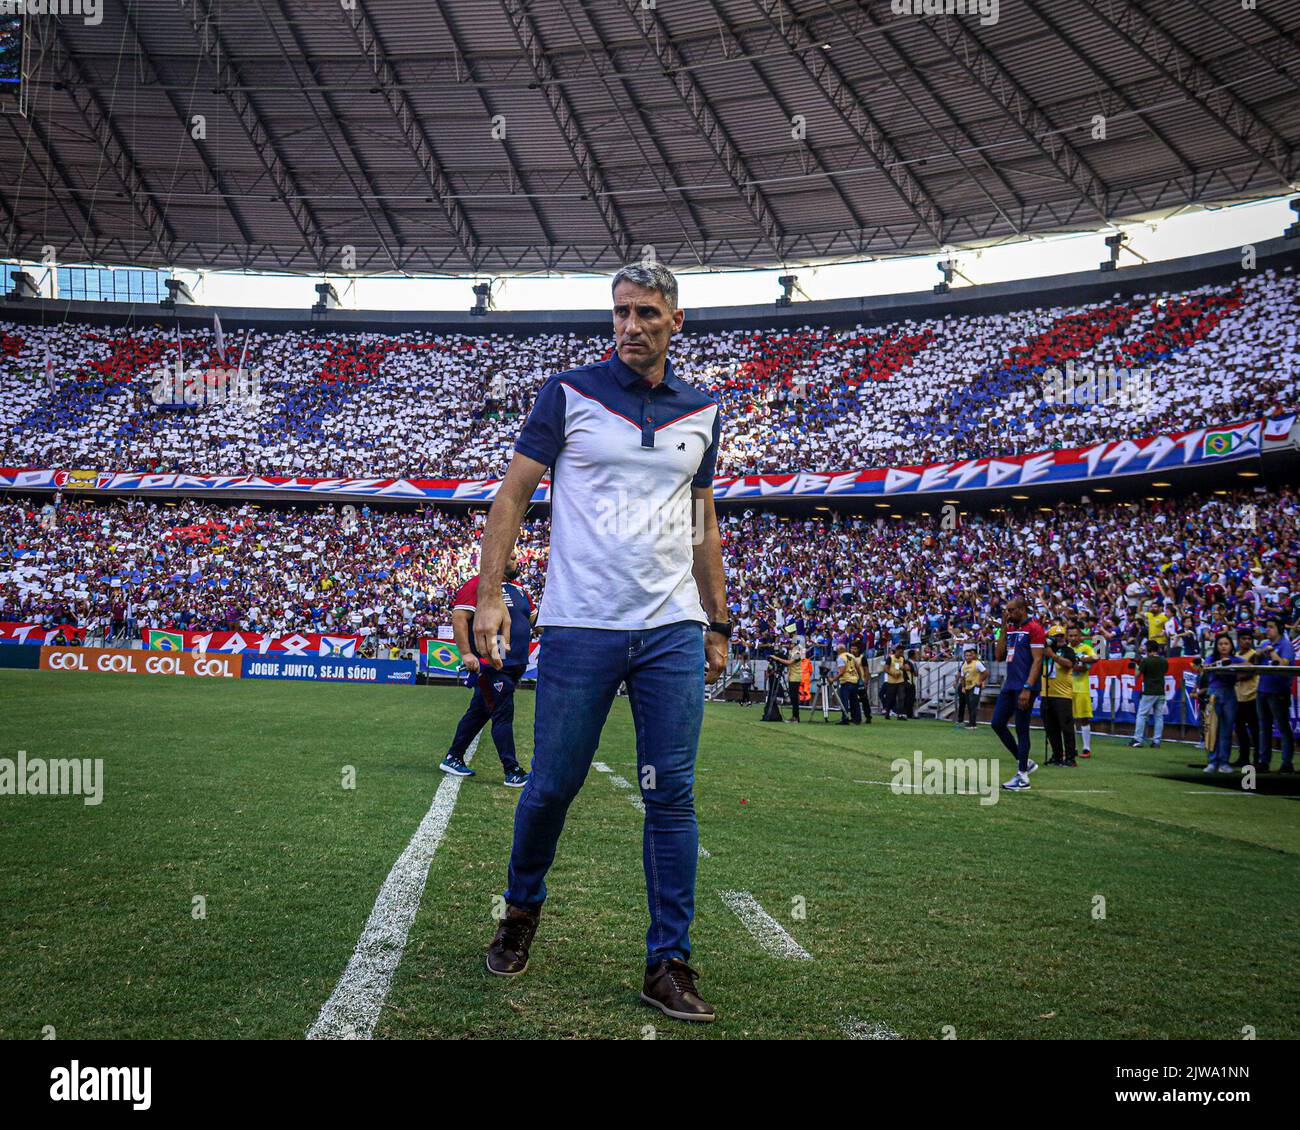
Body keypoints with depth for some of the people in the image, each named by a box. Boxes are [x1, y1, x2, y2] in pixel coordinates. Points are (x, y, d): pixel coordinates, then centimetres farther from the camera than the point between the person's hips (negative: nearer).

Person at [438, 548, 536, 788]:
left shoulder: (518, 590, 19)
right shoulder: (477, 585, -9)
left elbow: (535, 619, 24)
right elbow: (459, 618, -16)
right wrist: (466, 653, -23)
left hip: (514, 665, 9)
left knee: (479, 712, 16)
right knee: (503, 715, -8)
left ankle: (453, 759, 27)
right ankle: (512, 772, -5)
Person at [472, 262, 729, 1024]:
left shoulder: (702, 412, 12)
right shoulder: (570, 393, 1)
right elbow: (515, 492, 1)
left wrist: (718, 624, 16)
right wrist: (491, 595, -8)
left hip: (674, 631, 3)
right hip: (580, 626, -2)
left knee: (672, 796, 1)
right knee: (553, 785, 4)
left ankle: (669, 964, 10)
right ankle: (523, 911, 31)